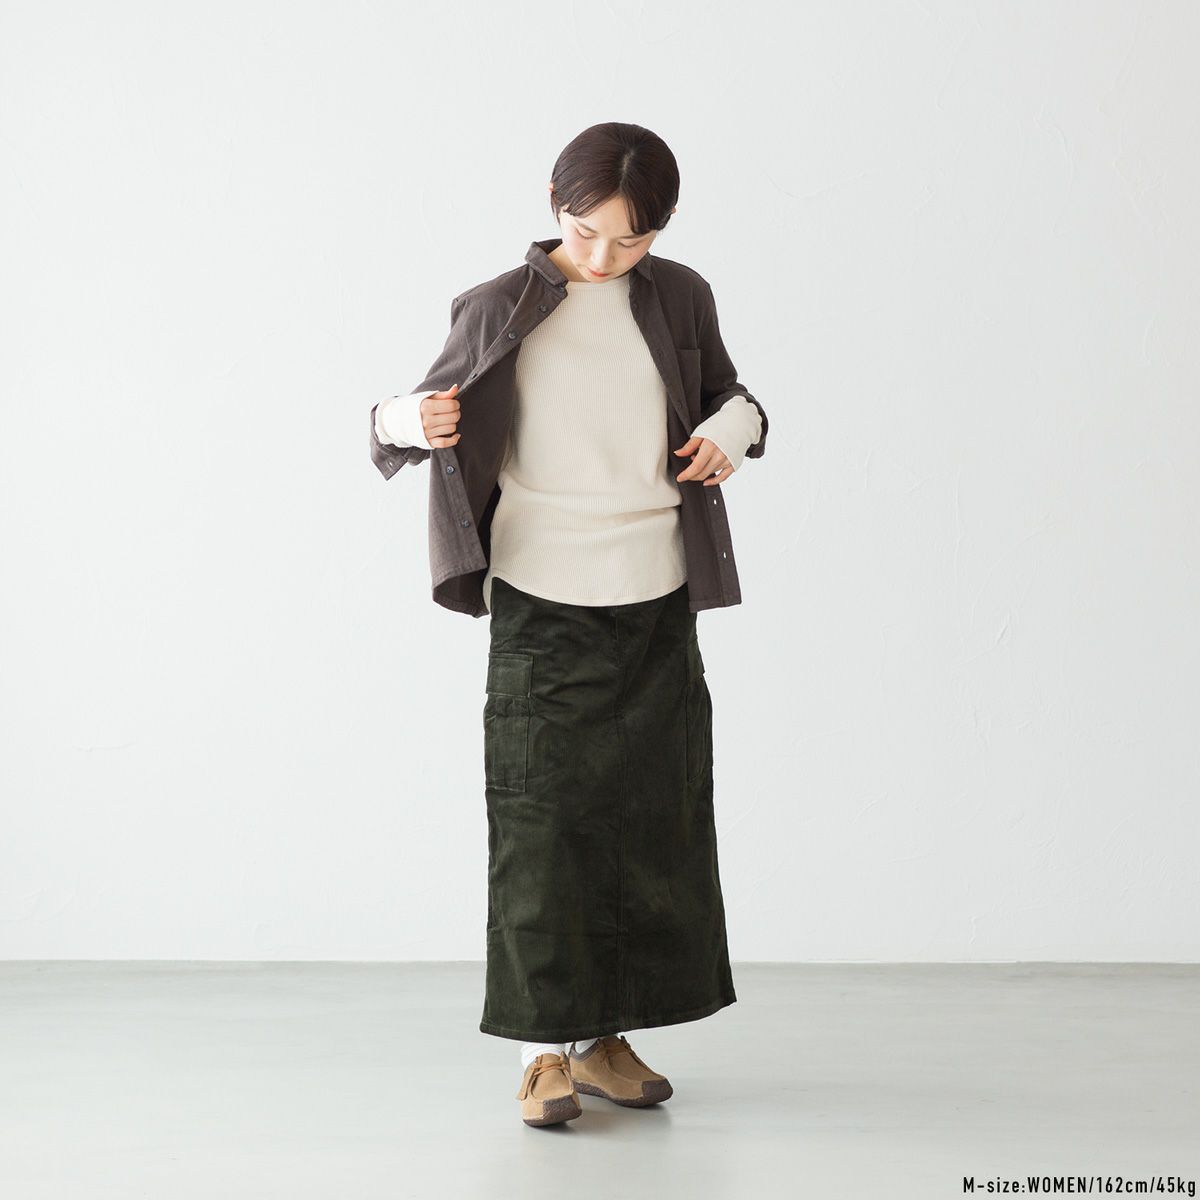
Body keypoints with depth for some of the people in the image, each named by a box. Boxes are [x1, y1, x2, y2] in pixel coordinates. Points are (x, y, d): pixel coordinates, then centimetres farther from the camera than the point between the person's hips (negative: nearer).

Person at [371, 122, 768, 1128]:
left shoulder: (679, 298, 6)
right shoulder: (499, 310, -3)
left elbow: (725, 390, 21)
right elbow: (409, 421, 1)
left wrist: (734, 430, -2)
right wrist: (413, 421, -23)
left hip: (656, 602, 4)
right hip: (540, 602, -3)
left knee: (651, 819, 8)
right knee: (542, 822, -3)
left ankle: (607, 1034, 22)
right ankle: (545, 1050, 7)